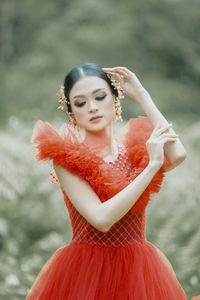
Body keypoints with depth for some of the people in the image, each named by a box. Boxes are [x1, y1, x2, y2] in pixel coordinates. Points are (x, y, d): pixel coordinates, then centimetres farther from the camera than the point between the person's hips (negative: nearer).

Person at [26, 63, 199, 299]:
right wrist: (151, 166, -20)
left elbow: (177, 155, -19)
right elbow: (101, 219, -21)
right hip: (86, 273, -4)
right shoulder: (66, 160, -9)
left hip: (139, 272, 4)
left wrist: (142, 96, -8)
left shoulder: (134, 147, 3)